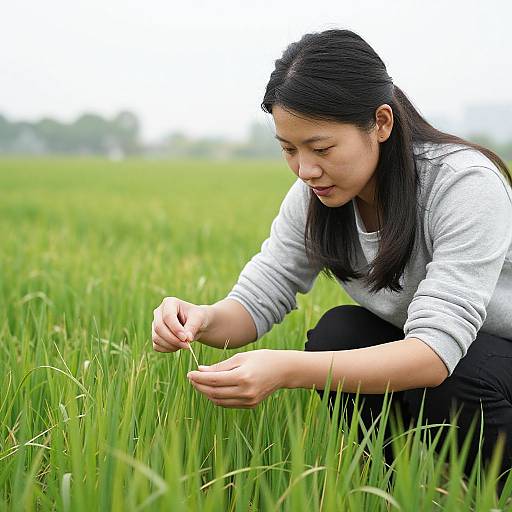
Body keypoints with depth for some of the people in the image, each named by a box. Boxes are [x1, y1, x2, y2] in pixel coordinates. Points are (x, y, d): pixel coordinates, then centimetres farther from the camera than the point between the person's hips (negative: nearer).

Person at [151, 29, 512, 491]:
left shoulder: (465, 184, -30)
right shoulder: (313, 198, -10)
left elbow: (437, 348, -38)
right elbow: (257, 300, -11)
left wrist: (287, 370, -50)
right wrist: (204, 319, -36)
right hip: (417, 356, 5)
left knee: (457, 375, -35)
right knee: (338, 331, -22)